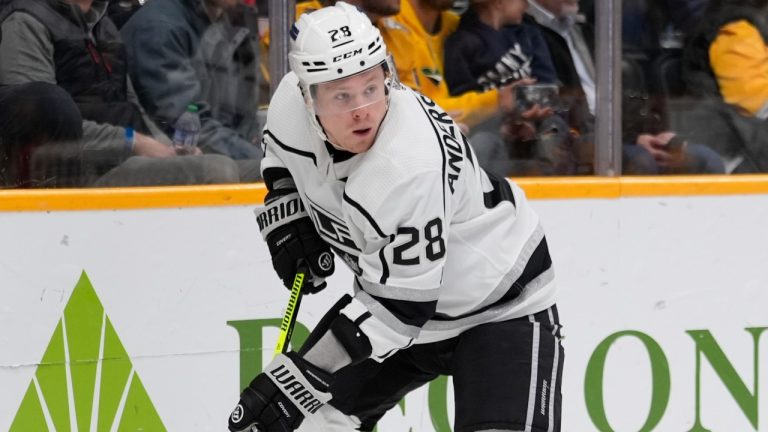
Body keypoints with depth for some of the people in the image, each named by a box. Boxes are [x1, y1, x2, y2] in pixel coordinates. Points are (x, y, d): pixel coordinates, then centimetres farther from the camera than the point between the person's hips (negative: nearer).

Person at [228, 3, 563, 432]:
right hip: (393, 286, 7)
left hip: (501, 299, -7)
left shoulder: (412, 165, -37)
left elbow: (399, 306, -33)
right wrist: (286, 218, -3)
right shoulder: (292, 104, -16)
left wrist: (297, 381, -34)